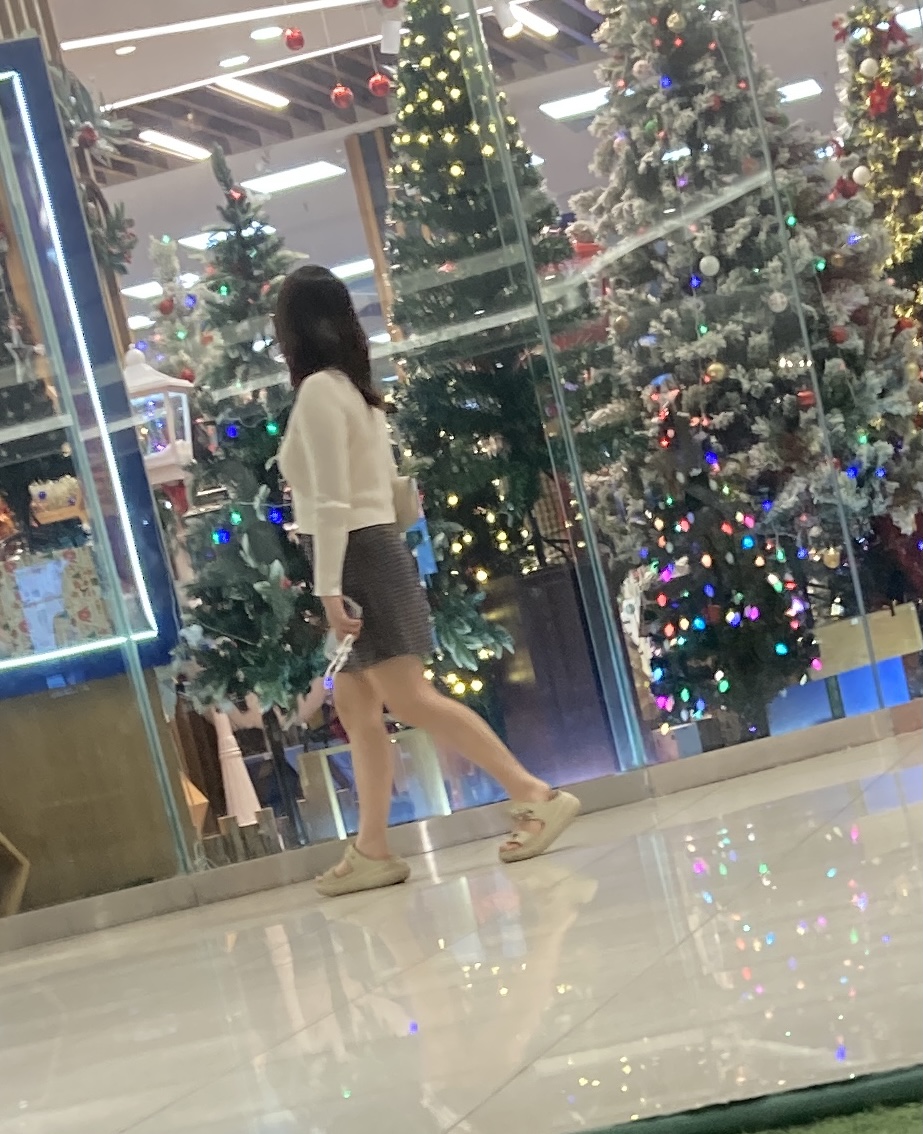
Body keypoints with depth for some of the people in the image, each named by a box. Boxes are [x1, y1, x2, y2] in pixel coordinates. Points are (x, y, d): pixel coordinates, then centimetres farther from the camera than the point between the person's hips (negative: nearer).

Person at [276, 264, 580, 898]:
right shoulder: (354, 388, 14)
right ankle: (373, 850, 12)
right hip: (375, 552, 10)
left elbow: (332, 500, -20)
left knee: (410, 699, -12)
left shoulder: (318, 390, -13)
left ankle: (535, 796, -14)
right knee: (356, 707, 10)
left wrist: (329, 587, -21)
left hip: (356, 559, -10)